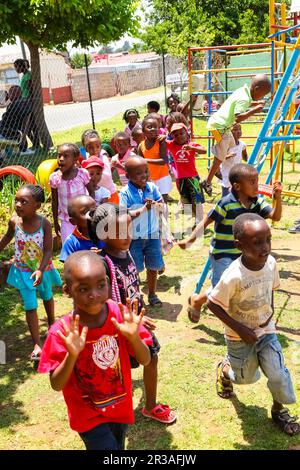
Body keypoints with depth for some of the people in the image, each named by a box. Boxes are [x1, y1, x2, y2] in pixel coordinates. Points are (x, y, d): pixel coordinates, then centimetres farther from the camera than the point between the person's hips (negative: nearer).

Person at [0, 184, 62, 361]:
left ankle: (52, 323, 53)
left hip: (43, 268, 0)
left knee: (47, 296, 25)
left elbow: (48, 250, -22)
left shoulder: (44, 223, -25)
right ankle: (37, 344, 7)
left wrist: (41, 270, -32)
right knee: (30, 306, -1)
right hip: (23, 270, 0)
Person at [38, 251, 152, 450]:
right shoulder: (62, 332, -23)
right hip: (89, 415, -3)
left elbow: (145, 360, -11)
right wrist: (72, 355, -35)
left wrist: (133, 337, -30)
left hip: (121, 407, 4)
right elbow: (56, 385, -18)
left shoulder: (120, 315, -16)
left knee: (117, 445, 24)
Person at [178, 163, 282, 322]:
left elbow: (275, 216, -8)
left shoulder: (257, 202, -3)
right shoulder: (226, 204, -21)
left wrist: (278, 197, -23)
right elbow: (206, 221, -15)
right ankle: (196, 300, 24)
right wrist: (190, 238, -22)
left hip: (243, 254, 6)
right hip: (223, 254, -6)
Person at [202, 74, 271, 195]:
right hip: (220, 127, -10)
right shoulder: (244, 99, -23)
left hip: (221, 124, 10)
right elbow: (238, 118, -34)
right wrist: (253, 111, -31)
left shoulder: (242, 90, 5)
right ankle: (207, 182, 7)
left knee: (231, 148, 25)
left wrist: (255, 103, 14)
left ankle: (216, 170, 37)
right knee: (220, 157, -2)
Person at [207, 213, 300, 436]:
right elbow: (212, 303, -23)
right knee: (246, 377, 16)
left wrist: (271, 311, -3)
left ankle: (279, 409, 30)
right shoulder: (234, 276, -33)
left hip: (266, 330, 4)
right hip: (240, 336, -3)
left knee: (278, 373, 1)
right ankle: (225, 369, 49)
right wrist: (239, 329, -22)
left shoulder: (271, 263, -16)